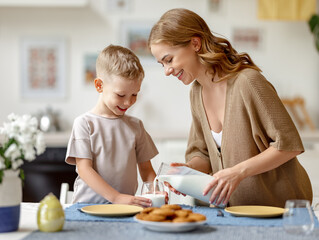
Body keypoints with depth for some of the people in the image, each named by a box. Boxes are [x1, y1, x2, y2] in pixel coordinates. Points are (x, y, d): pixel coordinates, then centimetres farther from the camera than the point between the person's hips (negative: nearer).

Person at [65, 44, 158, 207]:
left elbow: (146, 169, 16)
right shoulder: (85, 123, 0)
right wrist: (117, 198, -17)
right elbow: (84, 169, -7)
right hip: (88, 205, -3)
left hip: (127, 210, 4)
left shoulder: (136, 125, 15)